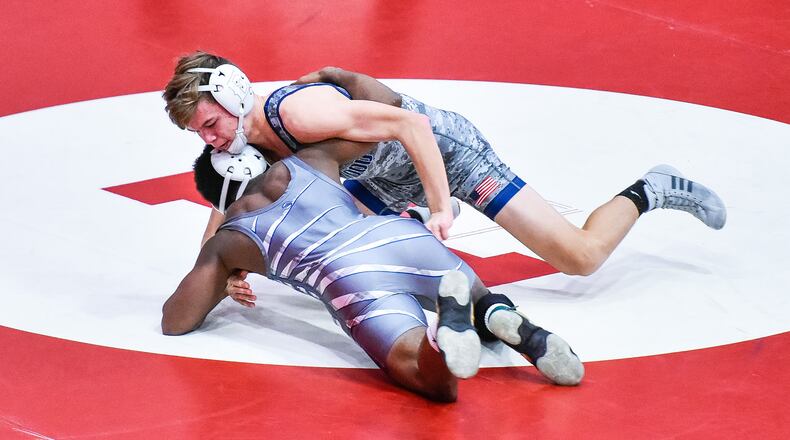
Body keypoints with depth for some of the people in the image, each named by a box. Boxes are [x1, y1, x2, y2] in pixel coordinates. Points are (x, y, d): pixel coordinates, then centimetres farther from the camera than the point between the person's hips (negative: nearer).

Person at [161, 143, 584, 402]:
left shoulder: (225, 244, 23)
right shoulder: (306, 163, 29)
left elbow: (174, 322, 24)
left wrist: (223, 285, 43)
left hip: (356, 284, -4)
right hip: (408, 236, 4)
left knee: (437, 381, -16)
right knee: (482, 303, 31)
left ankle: (452, 320, -49)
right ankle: (517, 328, -7)